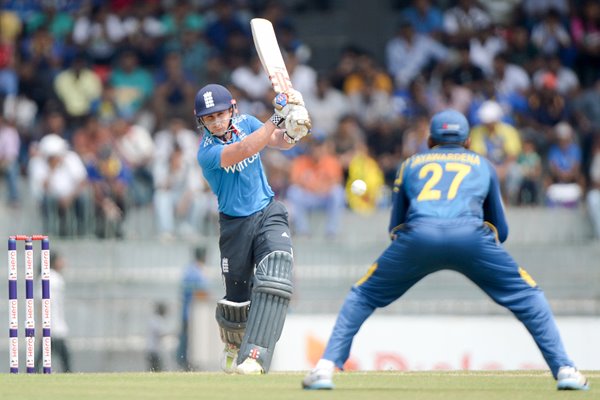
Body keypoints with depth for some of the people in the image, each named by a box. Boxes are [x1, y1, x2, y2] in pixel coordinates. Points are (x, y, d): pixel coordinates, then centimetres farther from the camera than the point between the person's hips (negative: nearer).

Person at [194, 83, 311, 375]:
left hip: (268, 214, 2)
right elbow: (246, 149, -33)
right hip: (235, 224, -2)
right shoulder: (207, 152, -19)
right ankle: (233, 345, 41)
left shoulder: (245, 123, -2)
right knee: (238, 298, 9)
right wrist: (277, 118, -36)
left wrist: (292, 129, -25)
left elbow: (282, 142, -3)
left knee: (273, 280, -22)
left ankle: (254, 355, -29)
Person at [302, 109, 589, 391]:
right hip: (471, 235, 0)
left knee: (362, 296, 19)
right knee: (527, 296, 16)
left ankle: (326, 368, 6)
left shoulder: (410, 165, 31)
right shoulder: (483, 165, 32)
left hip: (417, 237, 0)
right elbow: (501, 232, 34)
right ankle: (564, 369, 5)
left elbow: (395, 228, 31)